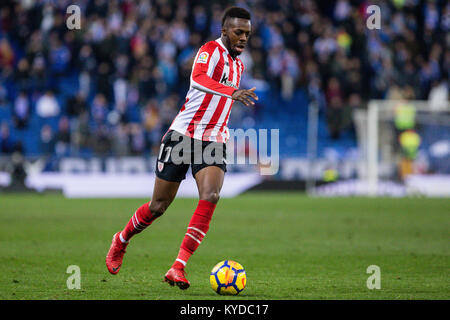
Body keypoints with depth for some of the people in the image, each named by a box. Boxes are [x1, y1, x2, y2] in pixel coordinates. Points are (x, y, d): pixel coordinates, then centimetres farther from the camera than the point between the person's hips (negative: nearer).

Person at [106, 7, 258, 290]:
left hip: (213, 142, 5)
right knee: (158, 206, 5)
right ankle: (121, 241, 35)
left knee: (211, 196, -22)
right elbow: (199, 78, -35)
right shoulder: (210, 50, -11)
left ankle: (179, 267, -22)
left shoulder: (238, 64, 13)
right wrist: (233, 92, -49)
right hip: (183, 135, -5)